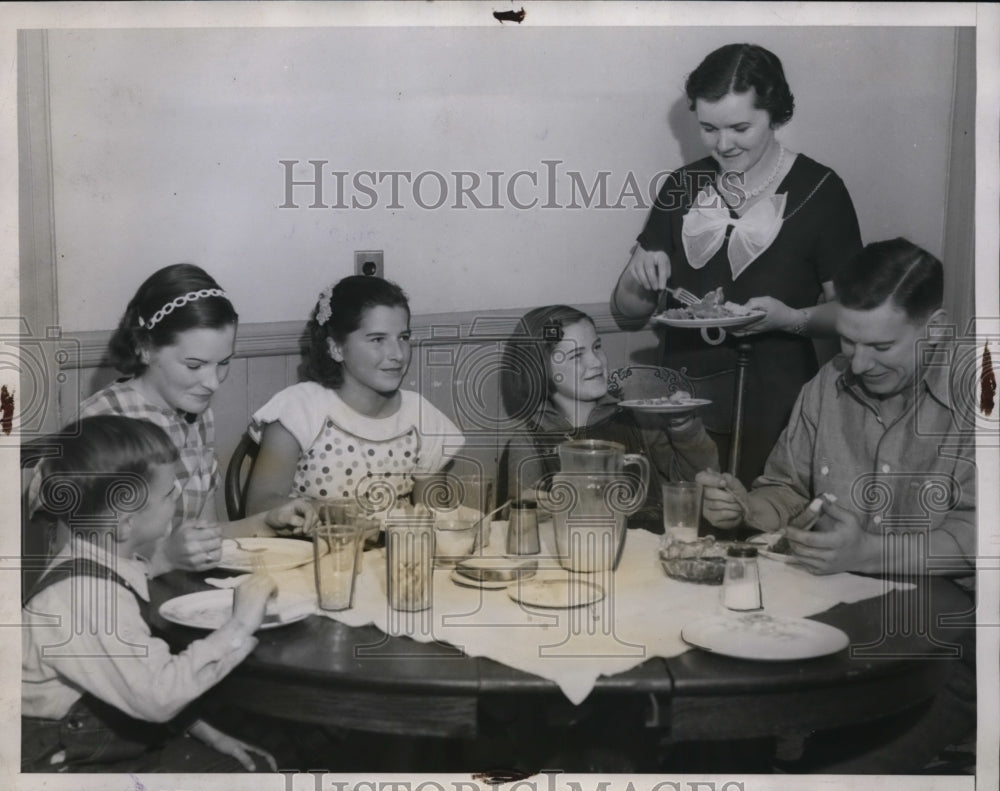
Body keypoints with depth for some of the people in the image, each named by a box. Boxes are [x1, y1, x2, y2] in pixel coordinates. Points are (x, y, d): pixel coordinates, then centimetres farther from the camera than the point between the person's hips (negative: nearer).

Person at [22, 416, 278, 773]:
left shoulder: (105, 568, 1)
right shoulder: (84, 595, -27)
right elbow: (157, 693, -32)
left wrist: (203, 730, 6)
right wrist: (238, 627, -23)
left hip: (121, 741, 8)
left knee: (257, 766, 4)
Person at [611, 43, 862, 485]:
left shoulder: (818, 191, -1)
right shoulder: (681, 187, 10)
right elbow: (625, 314, 15)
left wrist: (791, 319, -15)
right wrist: (639, 279, -7)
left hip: (773, 403, -3)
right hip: (681, 396, 3)